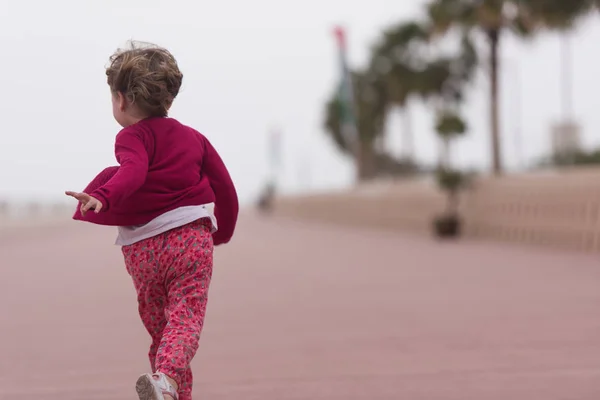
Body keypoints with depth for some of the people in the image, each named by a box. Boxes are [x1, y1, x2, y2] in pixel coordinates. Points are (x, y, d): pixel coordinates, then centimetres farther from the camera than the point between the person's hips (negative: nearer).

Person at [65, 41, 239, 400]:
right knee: (186, 319, -11)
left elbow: (133, 172, -23)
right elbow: (225, 188, 16)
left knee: (159, 325, 14)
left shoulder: (133, 137, -1)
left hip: (144, 249, -1)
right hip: (194, 240, 1)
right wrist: (222, 233, 31)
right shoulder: (194, 138, 14)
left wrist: (102, 197, -40)